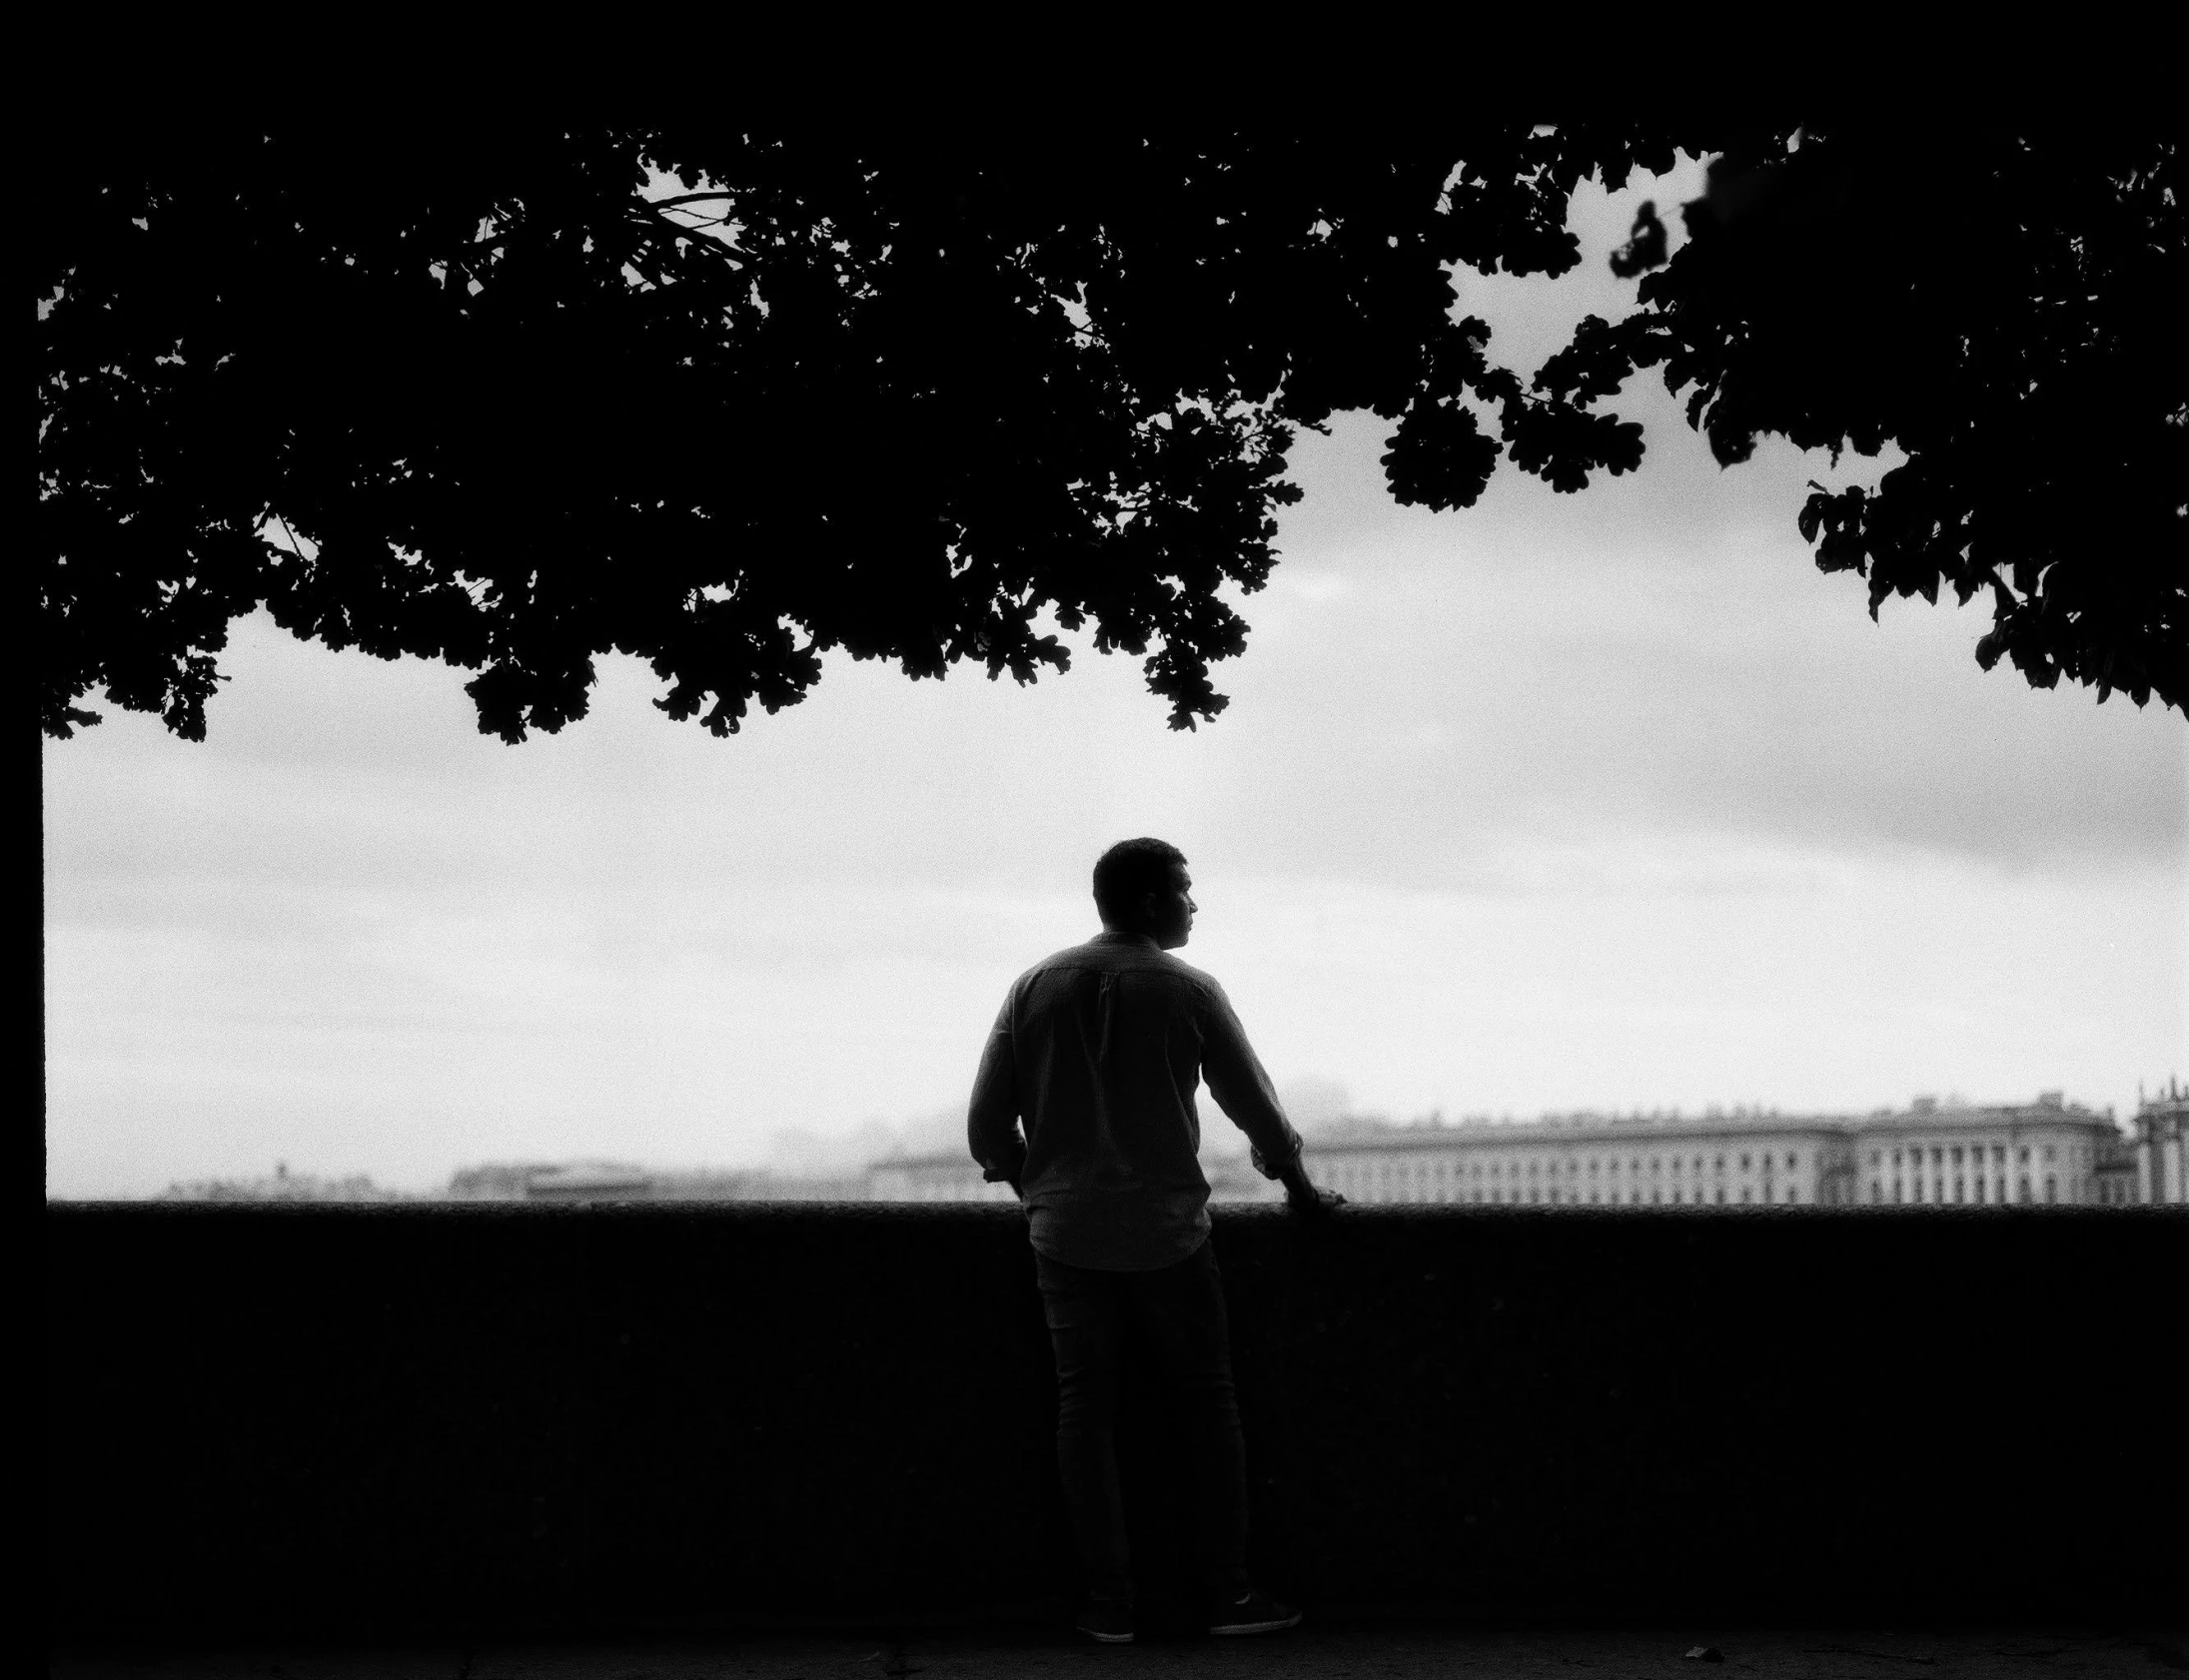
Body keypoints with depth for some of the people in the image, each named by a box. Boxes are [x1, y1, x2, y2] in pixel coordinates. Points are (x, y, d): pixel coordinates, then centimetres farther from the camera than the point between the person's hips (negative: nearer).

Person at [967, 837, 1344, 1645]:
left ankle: (1109, 1602, 5)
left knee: (1084, 1407, 5)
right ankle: (1229, 1594, 9)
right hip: (1167, 1233, -2)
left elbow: (987, 1122, 3)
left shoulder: (1036, 987, 3)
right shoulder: (1188, 990, -5)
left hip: (1066, 1236, 2)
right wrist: (1300, 1187, 18)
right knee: (1210, 1405, 8)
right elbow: (1256, 1106, 1)